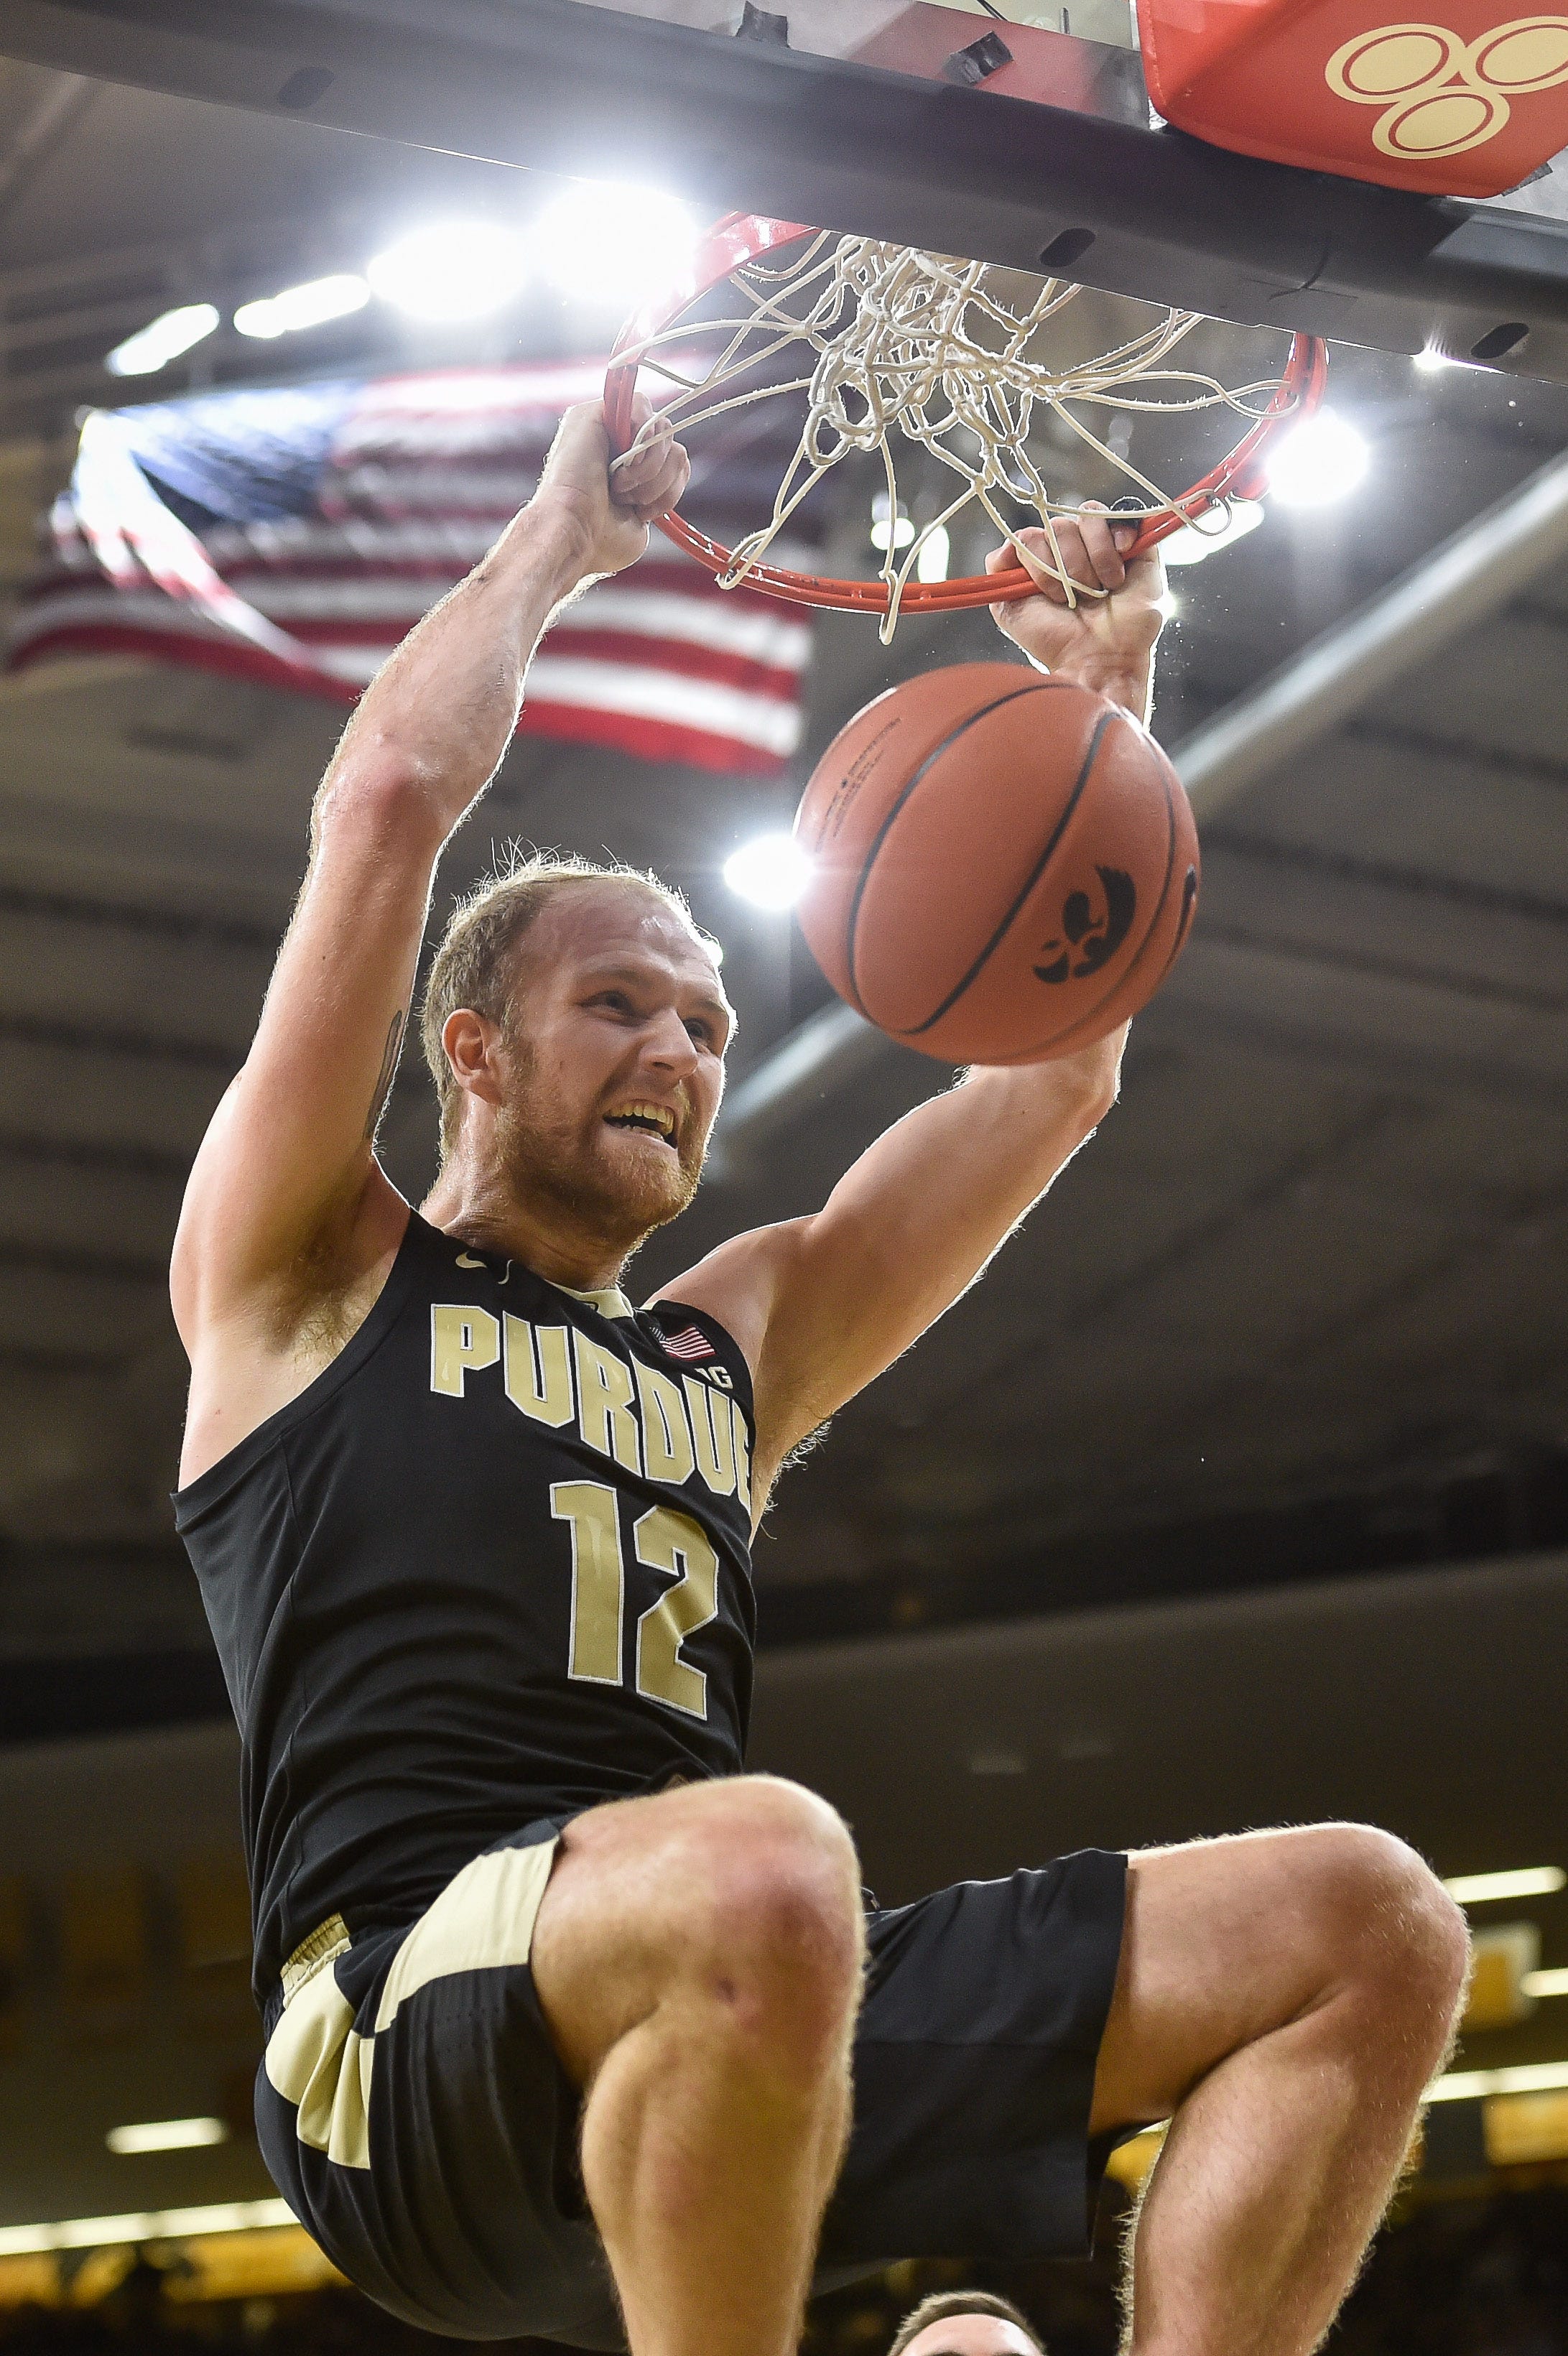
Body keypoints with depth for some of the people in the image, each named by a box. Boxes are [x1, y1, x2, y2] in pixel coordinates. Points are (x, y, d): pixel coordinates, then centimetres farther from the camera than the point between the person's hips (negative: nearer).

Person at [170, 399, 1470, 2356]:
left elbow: (1059, 1073, 27)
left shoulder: (738, 1337, 29)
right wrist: (560, 536, 17)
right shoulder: (310, 1276, 14)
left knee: (1365, 1923, -6)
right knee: (758, 1872, -41)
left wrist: (1102, 693, 24)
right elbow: (391, 794, 4)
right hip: (411, 2030, -6)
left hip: (740, 2033, 6)